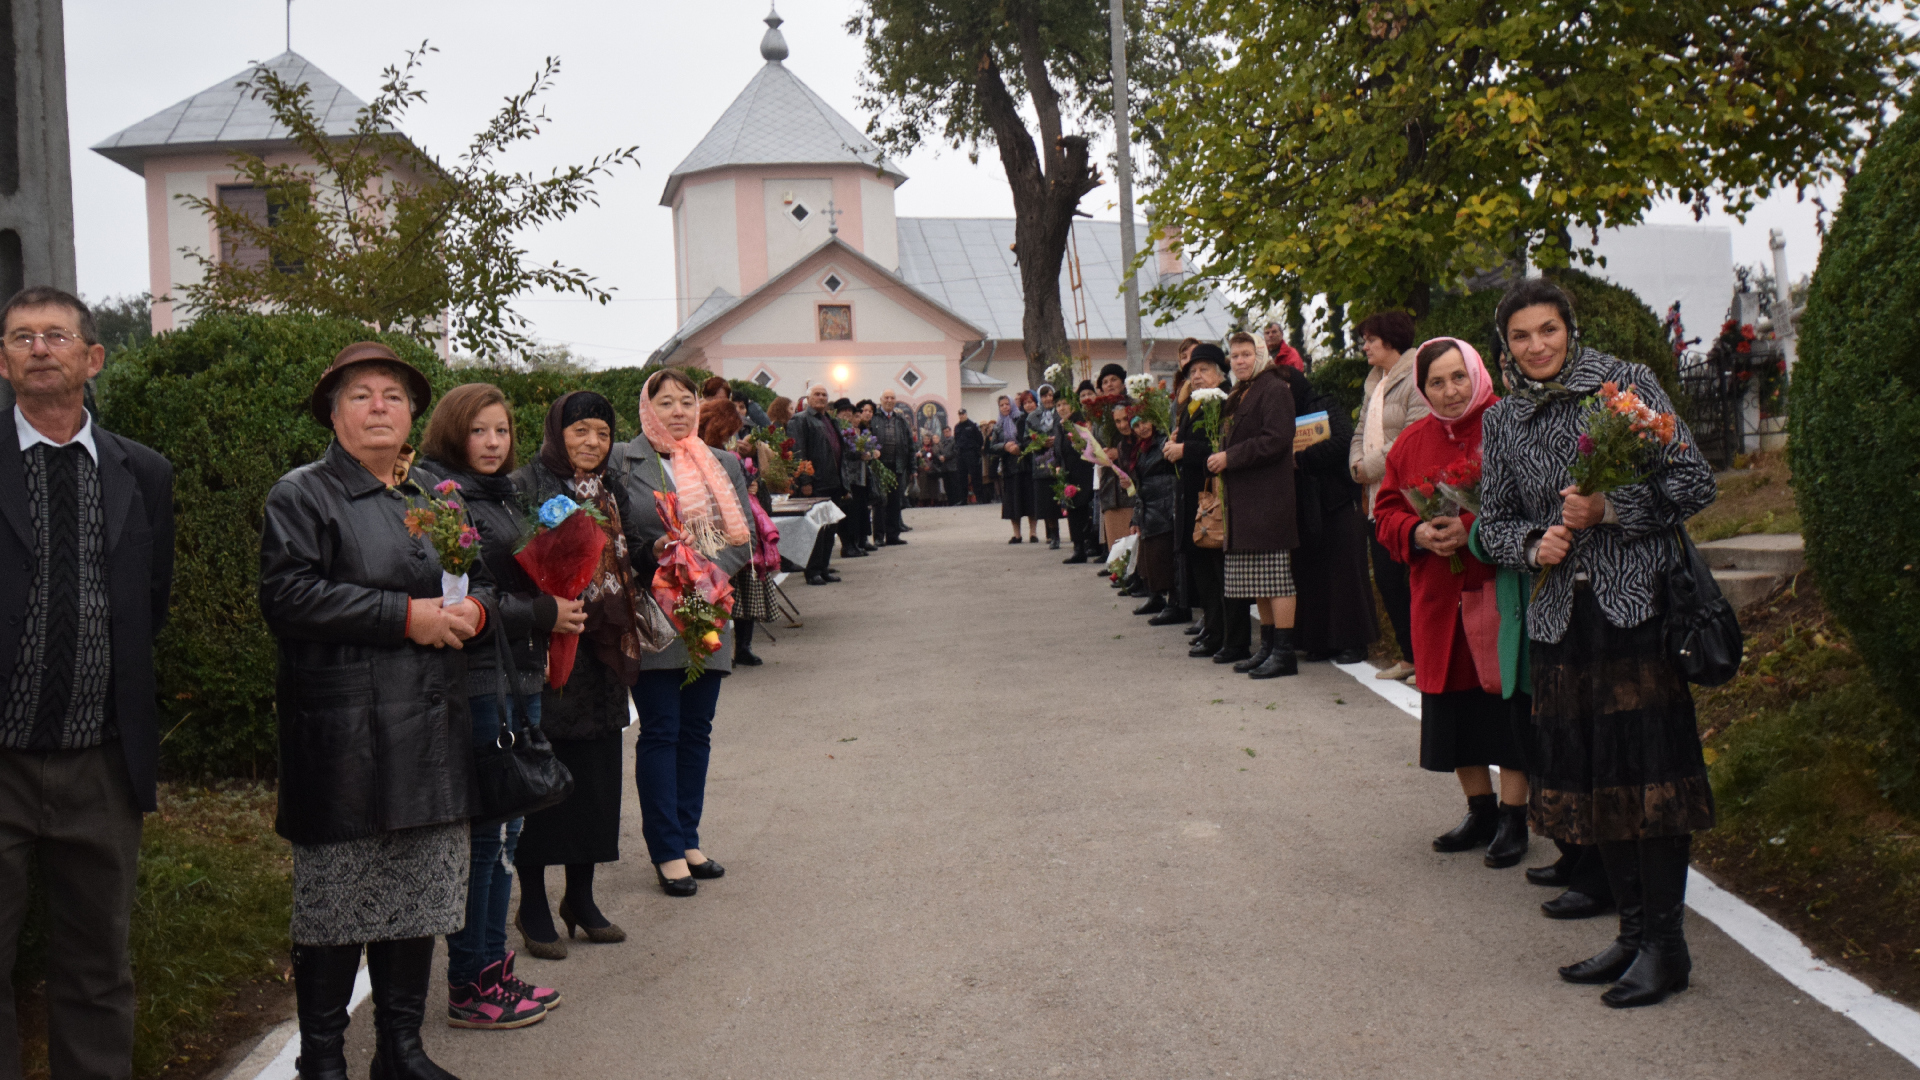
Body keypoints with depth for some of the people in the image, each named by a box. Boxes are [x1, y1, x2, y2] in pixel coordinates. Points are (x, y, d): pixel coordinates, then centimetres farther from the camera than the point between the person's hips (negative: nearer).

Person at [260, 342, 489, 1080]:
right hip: (341, 736, -5)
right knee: (335, 904, 0)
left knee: (421, 898, 10)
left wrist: (474, 610, -2)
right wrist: (404, 615, -18)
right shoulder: (302, 495, -2)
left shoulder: (438, 495, 17)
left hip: (432, 734, 6)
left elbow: (483, 578, 22)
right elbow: (288, 596, -14)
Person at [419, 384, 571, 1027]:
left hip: (520, 677, 9)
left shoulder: (505, 494, 16)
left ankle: (493, 965, 25)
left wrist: (560, 607, 9)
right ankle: (469, 987, 8)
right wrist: (543, 614, -15)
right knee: (484, 833, -3)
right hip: (476, 682, -9)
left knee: (505, 829, 14)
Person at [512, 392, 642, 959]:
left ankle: (581, 899, 24)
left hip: (601, 657, 6)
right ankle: (533, 906, 14)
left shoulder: (612, 489, 15)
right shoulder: (526, 487, -6)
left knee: (596, 775, 10)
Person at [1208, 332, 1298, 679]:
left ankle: (1284, 653, -6)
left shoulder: (1274, 389, -8)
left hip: (1268, 498, -9)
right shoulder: (1239, 396, 20)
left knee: (1274, 576, -8)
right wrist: (1220, 461, 10)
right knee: (1256, 580, 11)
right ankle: (1268, 646, 18)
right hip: (1244, 499, 10)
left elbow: (1276, 440, -18)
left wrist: (1229, 458, -15)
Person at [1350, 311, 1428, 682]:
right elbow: (1361, 432, 21)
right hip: (1377, 497, 9)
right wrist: (1357, 463, 1)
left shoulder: (1415, 380, -10)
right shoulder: (1374, 383, 18)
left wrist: (1371, 466, -11)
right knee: (1385, 577, 10)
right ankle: (1410, 655, 20)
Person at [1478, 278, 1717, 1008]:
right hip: (1561, 614, 5)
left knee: (1649, 769, -5)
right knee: (1587, 771, 8)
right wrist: (1533, 544, -5)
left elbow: (1694, 483, -4)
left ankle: (1666, 942, 6)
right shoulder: (1503, 422, 10)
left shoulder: (1626, 384, -2)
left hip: (1637, 602, -4)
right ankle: (1633, 927, 21)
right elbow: (1494, 521, 16)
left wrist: (1610, 510, -15)